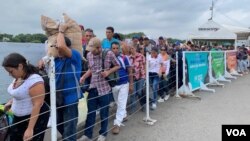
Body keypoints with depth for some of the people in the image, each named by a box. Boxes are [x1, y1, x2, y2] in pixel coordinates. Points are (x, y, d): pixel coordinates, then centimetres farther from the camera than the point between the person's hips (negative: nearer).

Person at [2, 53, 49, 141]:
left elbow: (37, 105, -26)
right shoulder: (18, 78, 3)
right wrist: (11, 102, 6)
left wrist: (30, 128, -27)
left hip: (35, 118, -9)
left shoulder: (34, 80, -25)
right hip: (19, 117, 9)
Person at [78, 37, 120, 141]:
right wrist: (84, 77, -2)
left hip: (104, 88, -3)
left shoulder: (109, 54, -11)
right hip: (93, 87, 3)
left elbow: (118, 66, 1)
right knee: (90, 112, 10)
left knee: (104, 112, 9)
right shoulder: (89, 55, 1)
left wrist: (108, 71, -16)